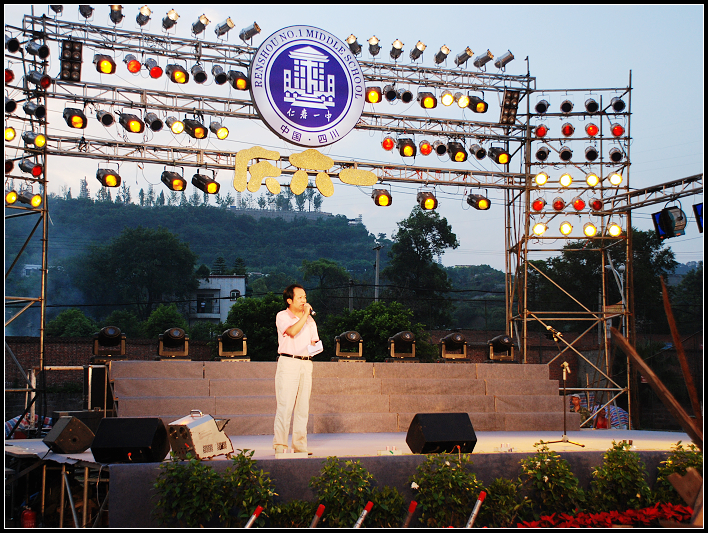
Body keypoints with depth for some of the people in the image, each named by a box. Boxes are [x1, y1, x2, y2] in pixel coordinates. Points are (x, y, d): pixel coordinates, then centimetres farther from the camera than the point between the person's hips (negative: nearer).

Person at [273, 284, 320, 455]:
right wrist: (305, 314, -12)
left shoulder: (309, 319, 18)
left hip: (306, 363, 6)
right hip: (288, 362, -5)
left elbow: (314, 342, 21)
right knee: (285, 405, -9)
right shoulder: (282, 316, 0)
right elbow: (292, 331, -19)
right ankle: (280, 445, -5)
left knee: (303, 407, 5)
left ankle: (300, 445, 11)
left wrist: (314, 346, -2)